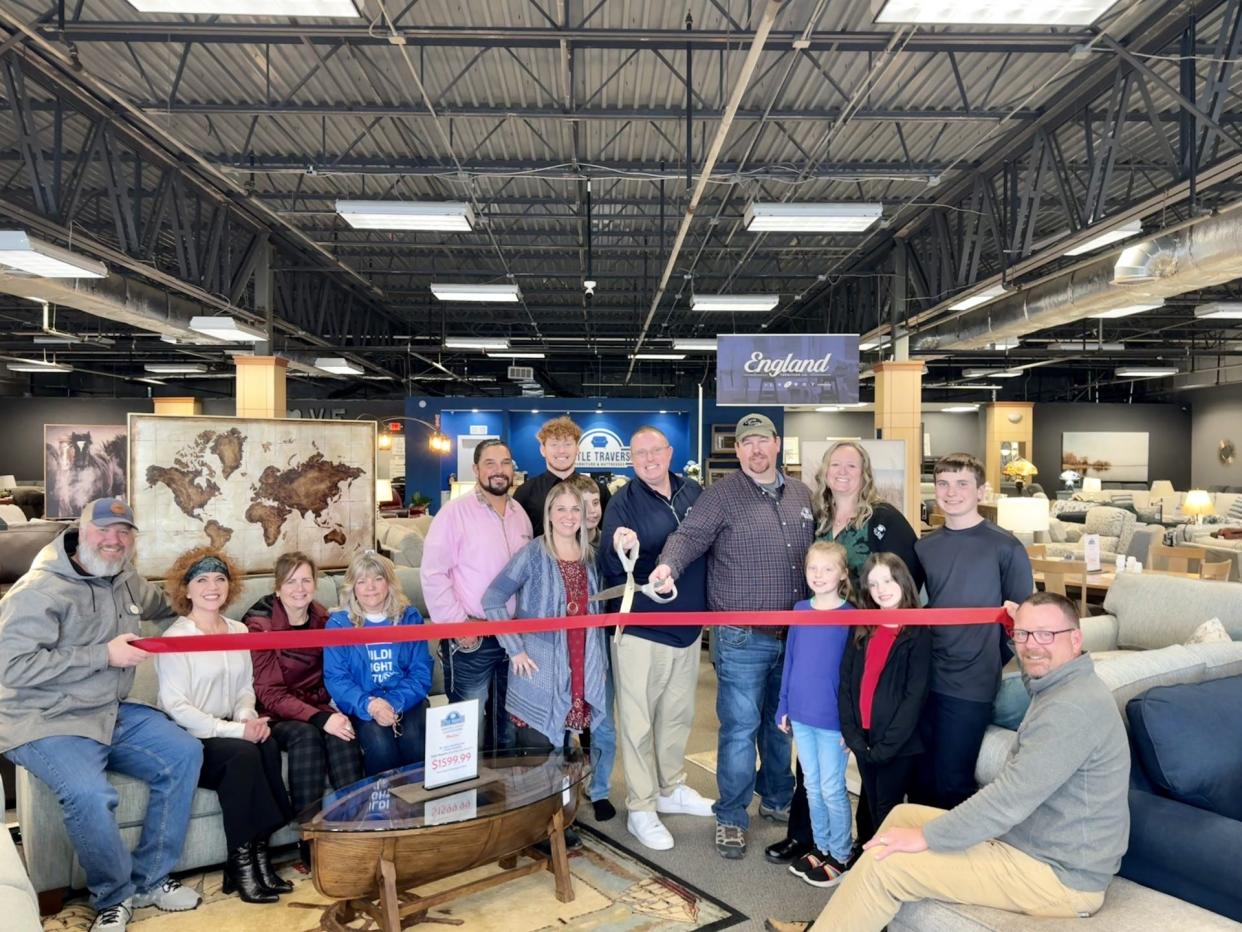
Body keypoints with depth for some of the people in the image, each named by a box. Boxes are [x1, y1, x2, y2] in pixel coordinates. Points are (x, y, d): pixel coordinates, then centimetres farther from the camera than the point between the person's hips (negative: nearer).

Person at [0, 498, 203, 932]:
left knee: (185, 754, -5)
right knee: (90, 794, -31)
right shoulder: (39, 590, -16)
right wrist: (104, 655, -22)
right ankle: (115, 896, -3)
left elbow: (161, 605, 30)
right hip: (46, 722, -7)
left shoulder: (127, 580, 6)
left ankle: (149, 880, 8)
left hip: (112, 713, 8)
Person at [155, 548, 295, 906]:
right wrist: (234, 730, -21)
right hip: (189, 738, -5)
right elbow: (175, 706, -15)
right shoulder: (175, 637, -9)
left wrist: (247, 716, -8)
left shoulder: (239, 631, 11)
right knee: (243, 753, -31)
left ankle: (257, 853, -15)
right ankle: (241, 862, -18)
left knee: (267, 744, -25)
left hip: (230, 730, 5)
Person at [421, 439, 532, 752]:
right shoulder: (455, 511, -11)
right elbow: (433, 573, -14)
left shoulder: (520, 514, 8)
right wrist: (457, 626, -15)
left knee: (508, 730, 19)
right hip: (470, 639, -6)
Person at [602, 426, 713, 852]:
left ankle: (671, 789, 38)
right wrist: (619, 550, -37)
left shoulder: (694, 492, 2)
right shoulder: (623, 502, -11)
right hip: (640, 630, -5)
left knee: (679, 714, 19)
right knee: (639, 721, 4)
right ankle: (640, 809, 19)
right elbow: (611, 571, -16)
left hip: (688, 626, 5)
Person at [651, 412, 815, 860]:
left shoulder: (801, 495, 10)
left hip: (796, 634, 5)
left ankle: (777, 798, 39)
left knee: (782, 723, 20)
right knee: (740, 728, 1)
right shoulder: (722, 495, -6)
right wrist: (668, 564, -37)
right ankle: (731, 818, 17)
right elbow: (689, 535, -17)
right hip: (743, 638, -5)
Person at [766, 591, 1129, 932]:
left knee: (884, 863, -13)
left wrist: (926, 837, -17)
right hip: (1042, 844, 10)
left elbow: (1011, 797, -28)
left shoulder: (1073, 707, -25)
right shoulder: (1059, 688, 9)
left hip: (1059, 874, -10)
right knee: (903, 815, 12)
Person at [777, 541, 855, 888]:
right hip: (800, 714, 5)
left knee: (832, 789, 7)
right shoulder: (799, 610, 3)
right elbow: (789, 659, 8)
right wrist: (783, 706, 8)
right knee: (812, 786, 17)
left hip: (832, 718, -5)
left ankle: (840, 855, 24)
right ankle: (821, 846, 32)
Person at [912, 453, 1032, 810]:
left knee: (952, 784, 4)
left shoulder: (1005, 547, -7)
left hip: (971, 685, -4)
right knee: (920, 781, 13)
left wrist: (991, 659, -1)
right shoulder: (924, 547, 7)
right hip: (923, 679, 4)